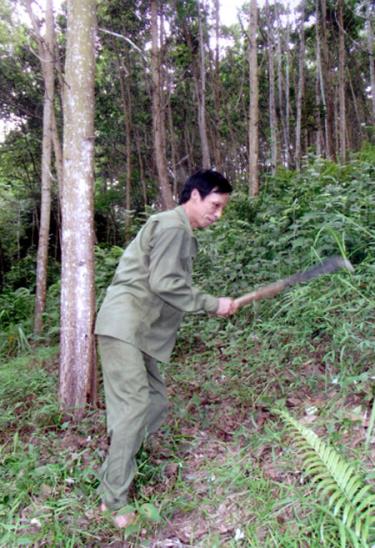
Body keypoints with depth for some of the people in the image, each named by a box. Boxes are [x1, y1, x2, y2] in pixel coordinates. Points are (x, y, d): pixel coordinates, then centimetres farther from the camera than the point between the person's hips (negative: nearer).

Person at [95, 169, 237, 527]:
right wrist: (213, 304, -11)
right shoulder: (173, 225, -11)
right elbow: (163, 283, -19)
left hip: (138, 330, 10)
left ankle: (114, 476, 23)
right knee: (133, 406, -11)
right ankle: (114, 502, 0)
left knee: (155, 403, 10)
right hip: (123, 325, -10)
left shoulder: (180, 232, 20)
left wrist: (211, 306, 9)